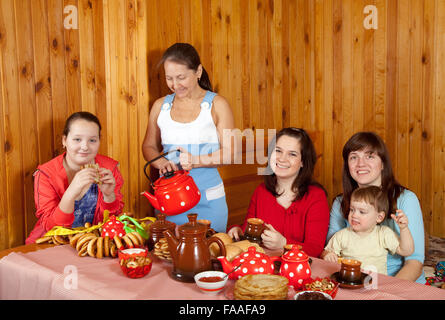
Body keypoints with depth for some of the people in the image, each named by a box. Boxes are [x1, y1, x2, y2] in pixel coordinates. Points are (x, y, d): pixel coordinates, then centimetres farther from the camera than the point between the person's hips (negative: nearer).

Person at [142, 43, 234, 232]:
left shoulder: (216, 104, -2)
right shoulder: (160, 106, 7)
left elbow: (229, 152, -6)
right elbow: (149, 146, 14)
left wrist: (196, 161, -20)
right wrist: (160, 162, -8)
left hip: (208, 197, -2)